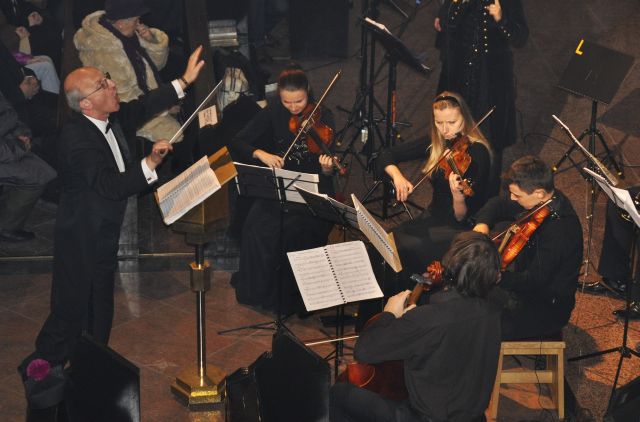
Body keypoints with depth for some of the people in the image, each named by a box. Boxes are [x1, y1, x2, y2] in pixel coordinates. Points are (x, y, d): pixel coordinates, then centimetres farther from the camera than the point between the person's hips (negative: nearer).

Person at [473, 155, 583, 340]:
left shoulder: (560, 226, -30)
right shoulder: (544, 202, -3)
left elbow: (535, 280, -29)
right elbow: (498, 205, 12)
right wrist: (482, 224, -9)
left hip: (547, 310, -9)